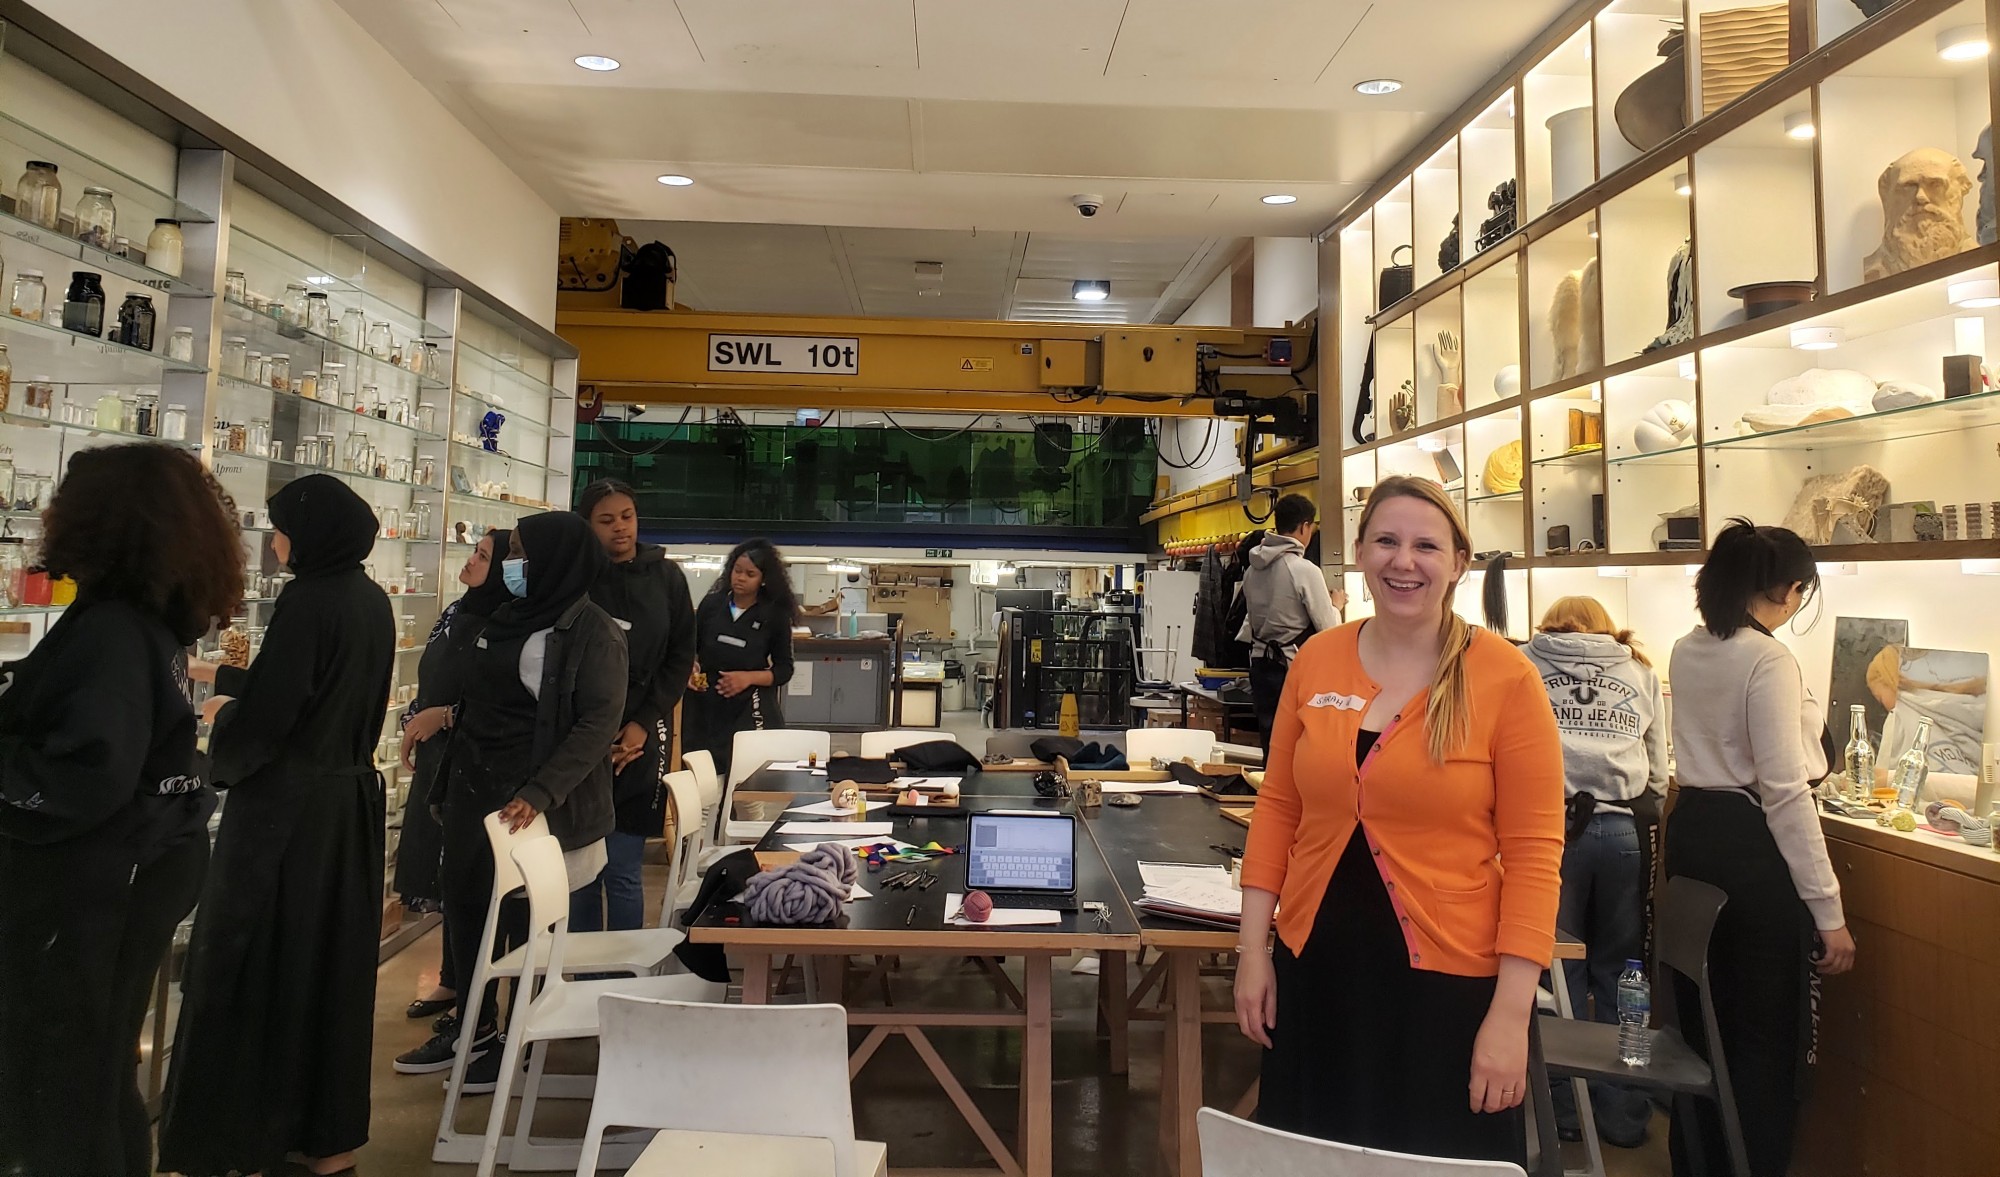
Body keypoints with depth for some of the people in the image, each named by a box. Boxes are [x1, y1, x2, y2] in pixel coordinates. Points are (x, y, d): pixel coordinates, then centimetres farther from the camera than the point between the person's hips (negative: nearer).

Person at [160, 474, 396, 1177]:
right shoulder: (372, 600, 8)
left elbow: (269, 713, -19)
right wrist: (219, 675, 28)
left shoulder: (307, 600, -18)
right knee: (332, 958, 15)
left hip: (287, 807, -8)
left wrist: (223, 717, 4)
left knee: (254, 960, 3)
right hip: (351, 798, 8)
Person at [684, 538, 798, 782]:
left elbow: (784, 669, 2)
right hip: (705, 706, 2)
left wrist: (749, 677, -13)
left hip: (750, 710, -2)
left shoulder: (775, 615, -3)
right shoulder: (711, 604, 1)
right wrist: (691, 668, -8)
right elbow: (691, 646, 13)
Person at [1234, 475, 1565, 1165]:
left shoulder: (1505, 677, -10)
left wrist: (1511, 1013, -13)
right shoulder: (1316, 659, 0)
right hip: (1314, 969, 4)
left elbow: (1534, 853, -10)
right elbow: (1278, 809, 6)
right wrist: (1253, 949, 3)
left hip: (1448, 980, -3)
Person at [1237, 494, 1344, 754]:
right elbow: (1329, 630, -9)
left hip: (1260, 663, 6)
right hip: (1294, 668, -6)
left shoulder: (1253, 569, 4)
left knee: (1270, 741, 14)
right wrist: (1336, 604, 10)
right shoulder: (1306, 571, -15)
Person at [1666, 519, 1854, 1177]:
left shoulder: (1686, 653, 8)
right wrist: (1829, 911, -16)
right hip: (1753, 847, -8)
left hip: (1690, 831, 8)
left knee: (1700, 1016, 20)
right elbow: (1785, 793, -21)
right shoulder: (1769, 660, -17)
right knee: (1767, 1035, 5)